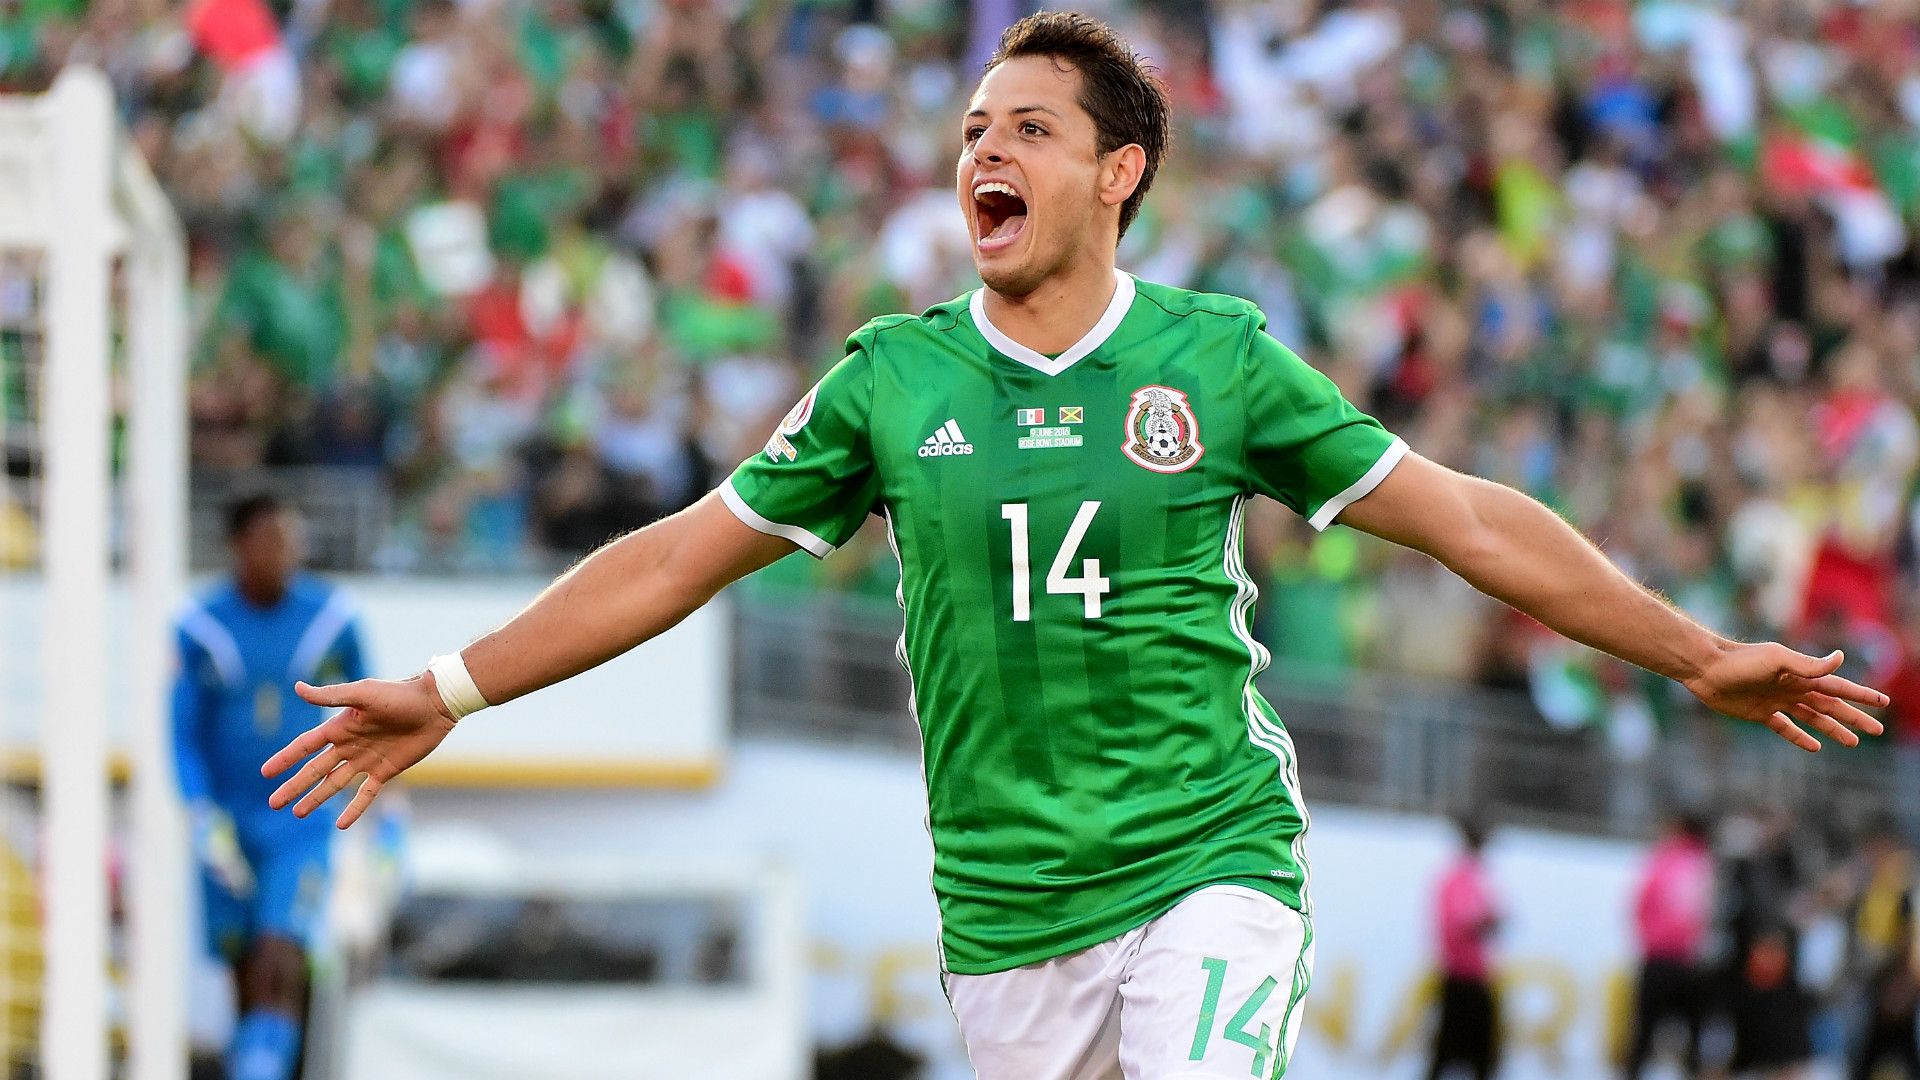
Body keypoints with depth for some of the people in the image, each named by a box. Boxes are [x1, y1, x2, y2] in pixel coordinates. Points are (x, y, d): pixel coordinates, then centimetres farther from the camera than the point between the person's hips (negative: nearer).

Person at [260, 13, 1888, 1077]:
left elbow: (1466, 520, 6)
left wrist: (1697, 652, 6)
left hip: (1210, 871, -2)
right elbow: (682, 556, 11)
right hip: (1005, 911, 3)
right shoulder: (892, 379, 5)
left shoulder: (1220, 358, 1)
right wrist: (452, 692, 8)